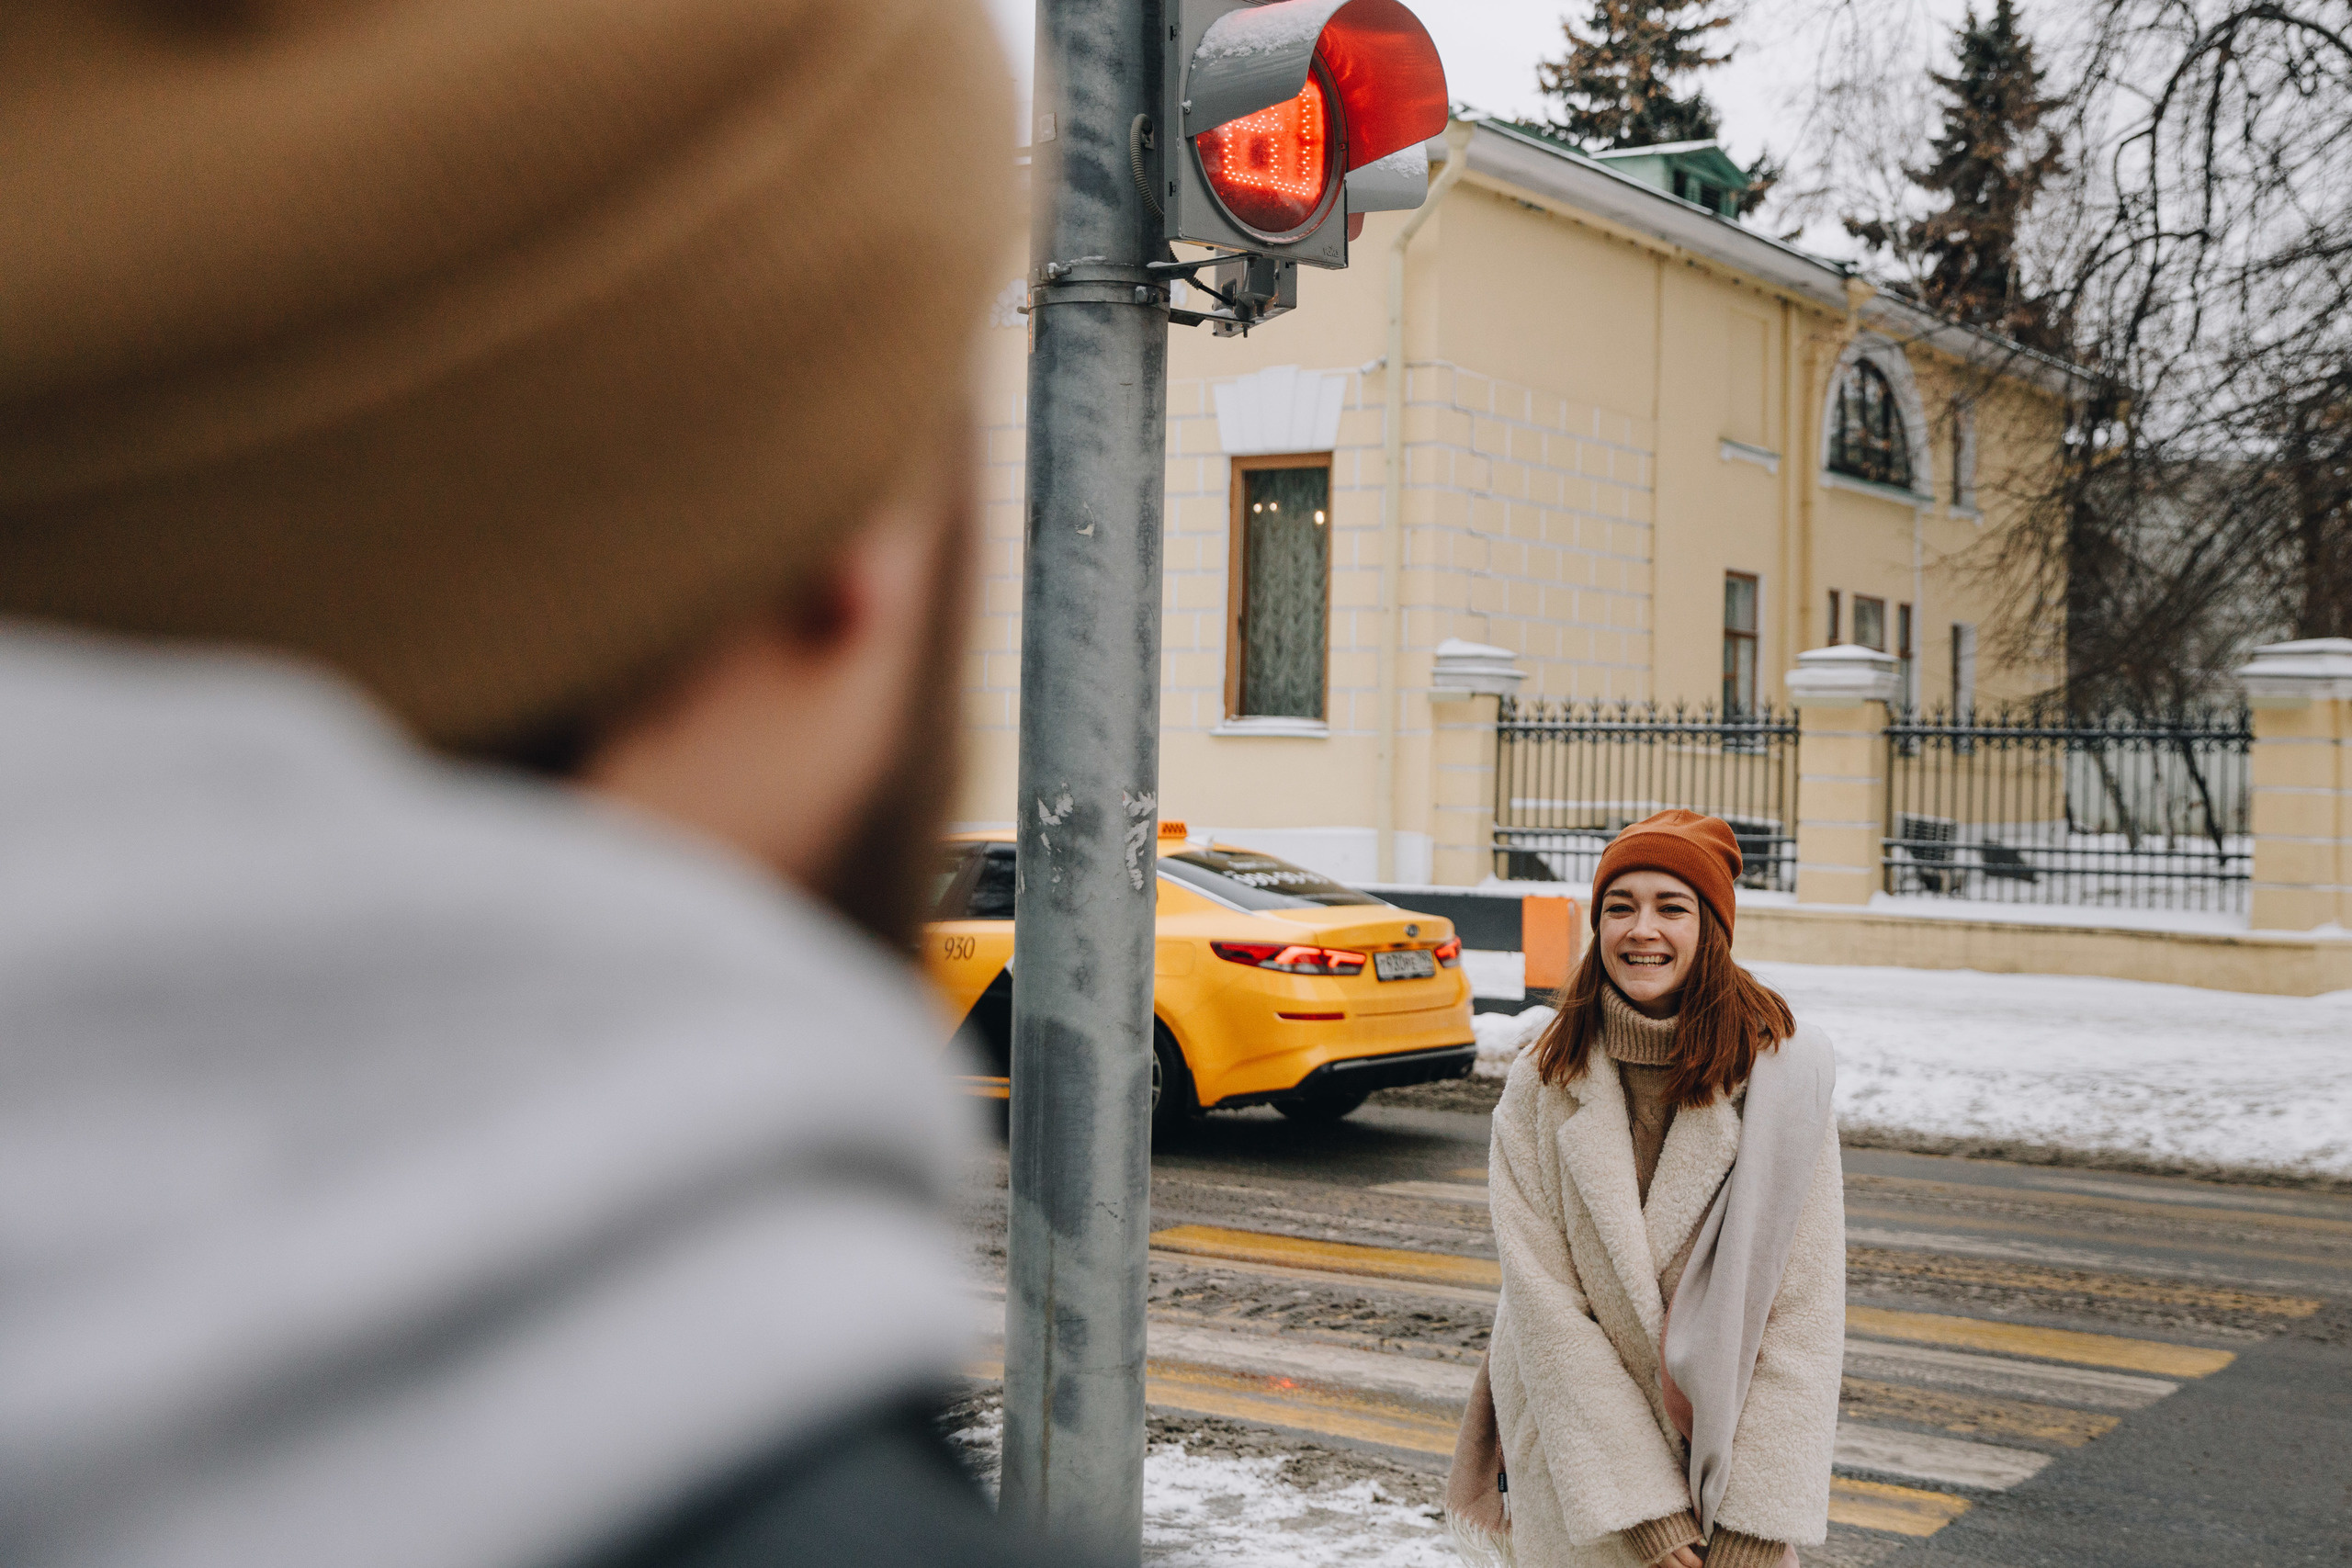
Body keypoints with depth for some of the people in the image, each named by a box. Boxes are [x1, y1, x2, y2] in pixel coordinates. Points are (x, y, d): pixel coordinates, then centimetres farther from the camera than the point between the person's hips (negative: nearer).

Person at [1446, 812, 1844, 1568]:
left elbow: (1803, 1306, -12)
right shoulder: (1541, 1089, -9)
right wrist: (1639, 1501, -17)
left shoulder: (1782, 1071, -11)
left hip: (1733, 1441, 0)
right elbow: (1544, 1304, -12)